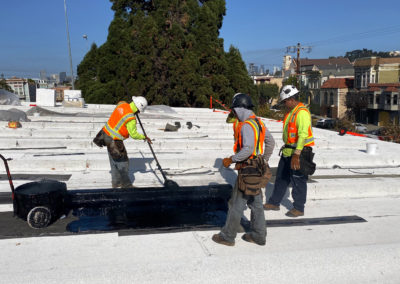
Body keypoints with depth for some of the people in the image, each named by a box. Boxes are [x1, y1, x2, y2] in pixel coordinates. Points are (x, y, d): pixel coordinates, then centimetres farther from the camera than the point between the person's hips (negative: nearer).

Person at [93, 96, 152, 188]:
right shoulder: (131, 119, -25)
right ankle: (126, 185, 18)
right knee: (123, 162, 6)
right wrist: (144, 137, -1)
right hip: (114, 141, -9)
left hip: (106, 133, 9)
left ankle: (116, 182, 34)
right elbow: (133, 135, -17)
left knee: (114, 161, 20)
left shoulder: (121, 104, -3)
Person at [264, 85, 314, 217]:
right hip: (288, 152, 10)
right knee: (281, 178, 16)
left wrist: (296, 154, -29)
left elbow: (303, 134, -25)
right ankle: (274, 202, 28)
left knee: (298, 181, 2)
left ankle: (299, 208, 14)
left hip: (298, 152, -10)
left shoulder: (302, 112, -17)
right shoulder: (291, 112, 15)